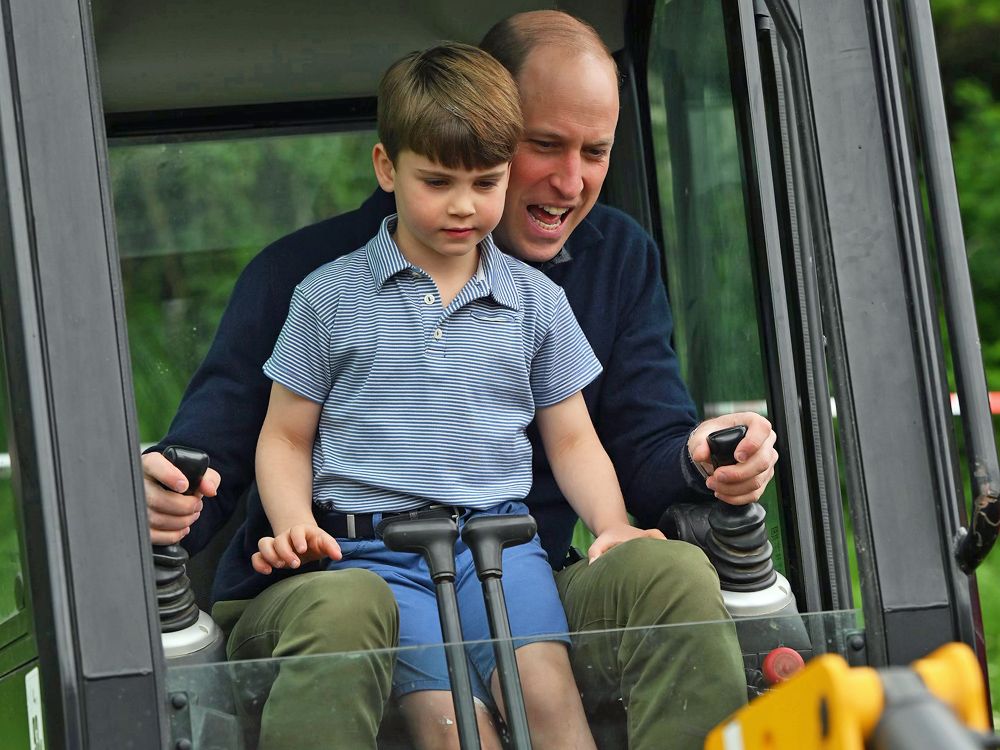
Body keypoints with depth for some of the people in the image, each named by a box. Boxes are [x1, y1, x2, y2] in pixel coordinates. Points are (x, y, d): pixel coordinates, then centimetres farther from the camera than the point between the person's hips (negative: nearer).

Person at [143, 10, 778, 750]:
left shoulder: (619, 259, 11)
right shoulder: (312, 273, -3)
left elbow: (646, 451, 6)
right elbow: (211, 451, -4)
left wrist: (701, 459, -19)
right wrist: (165, 503, -29)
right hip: (313, 590, -3)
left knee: (671, 572, -25)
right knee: (344, 607, -38)